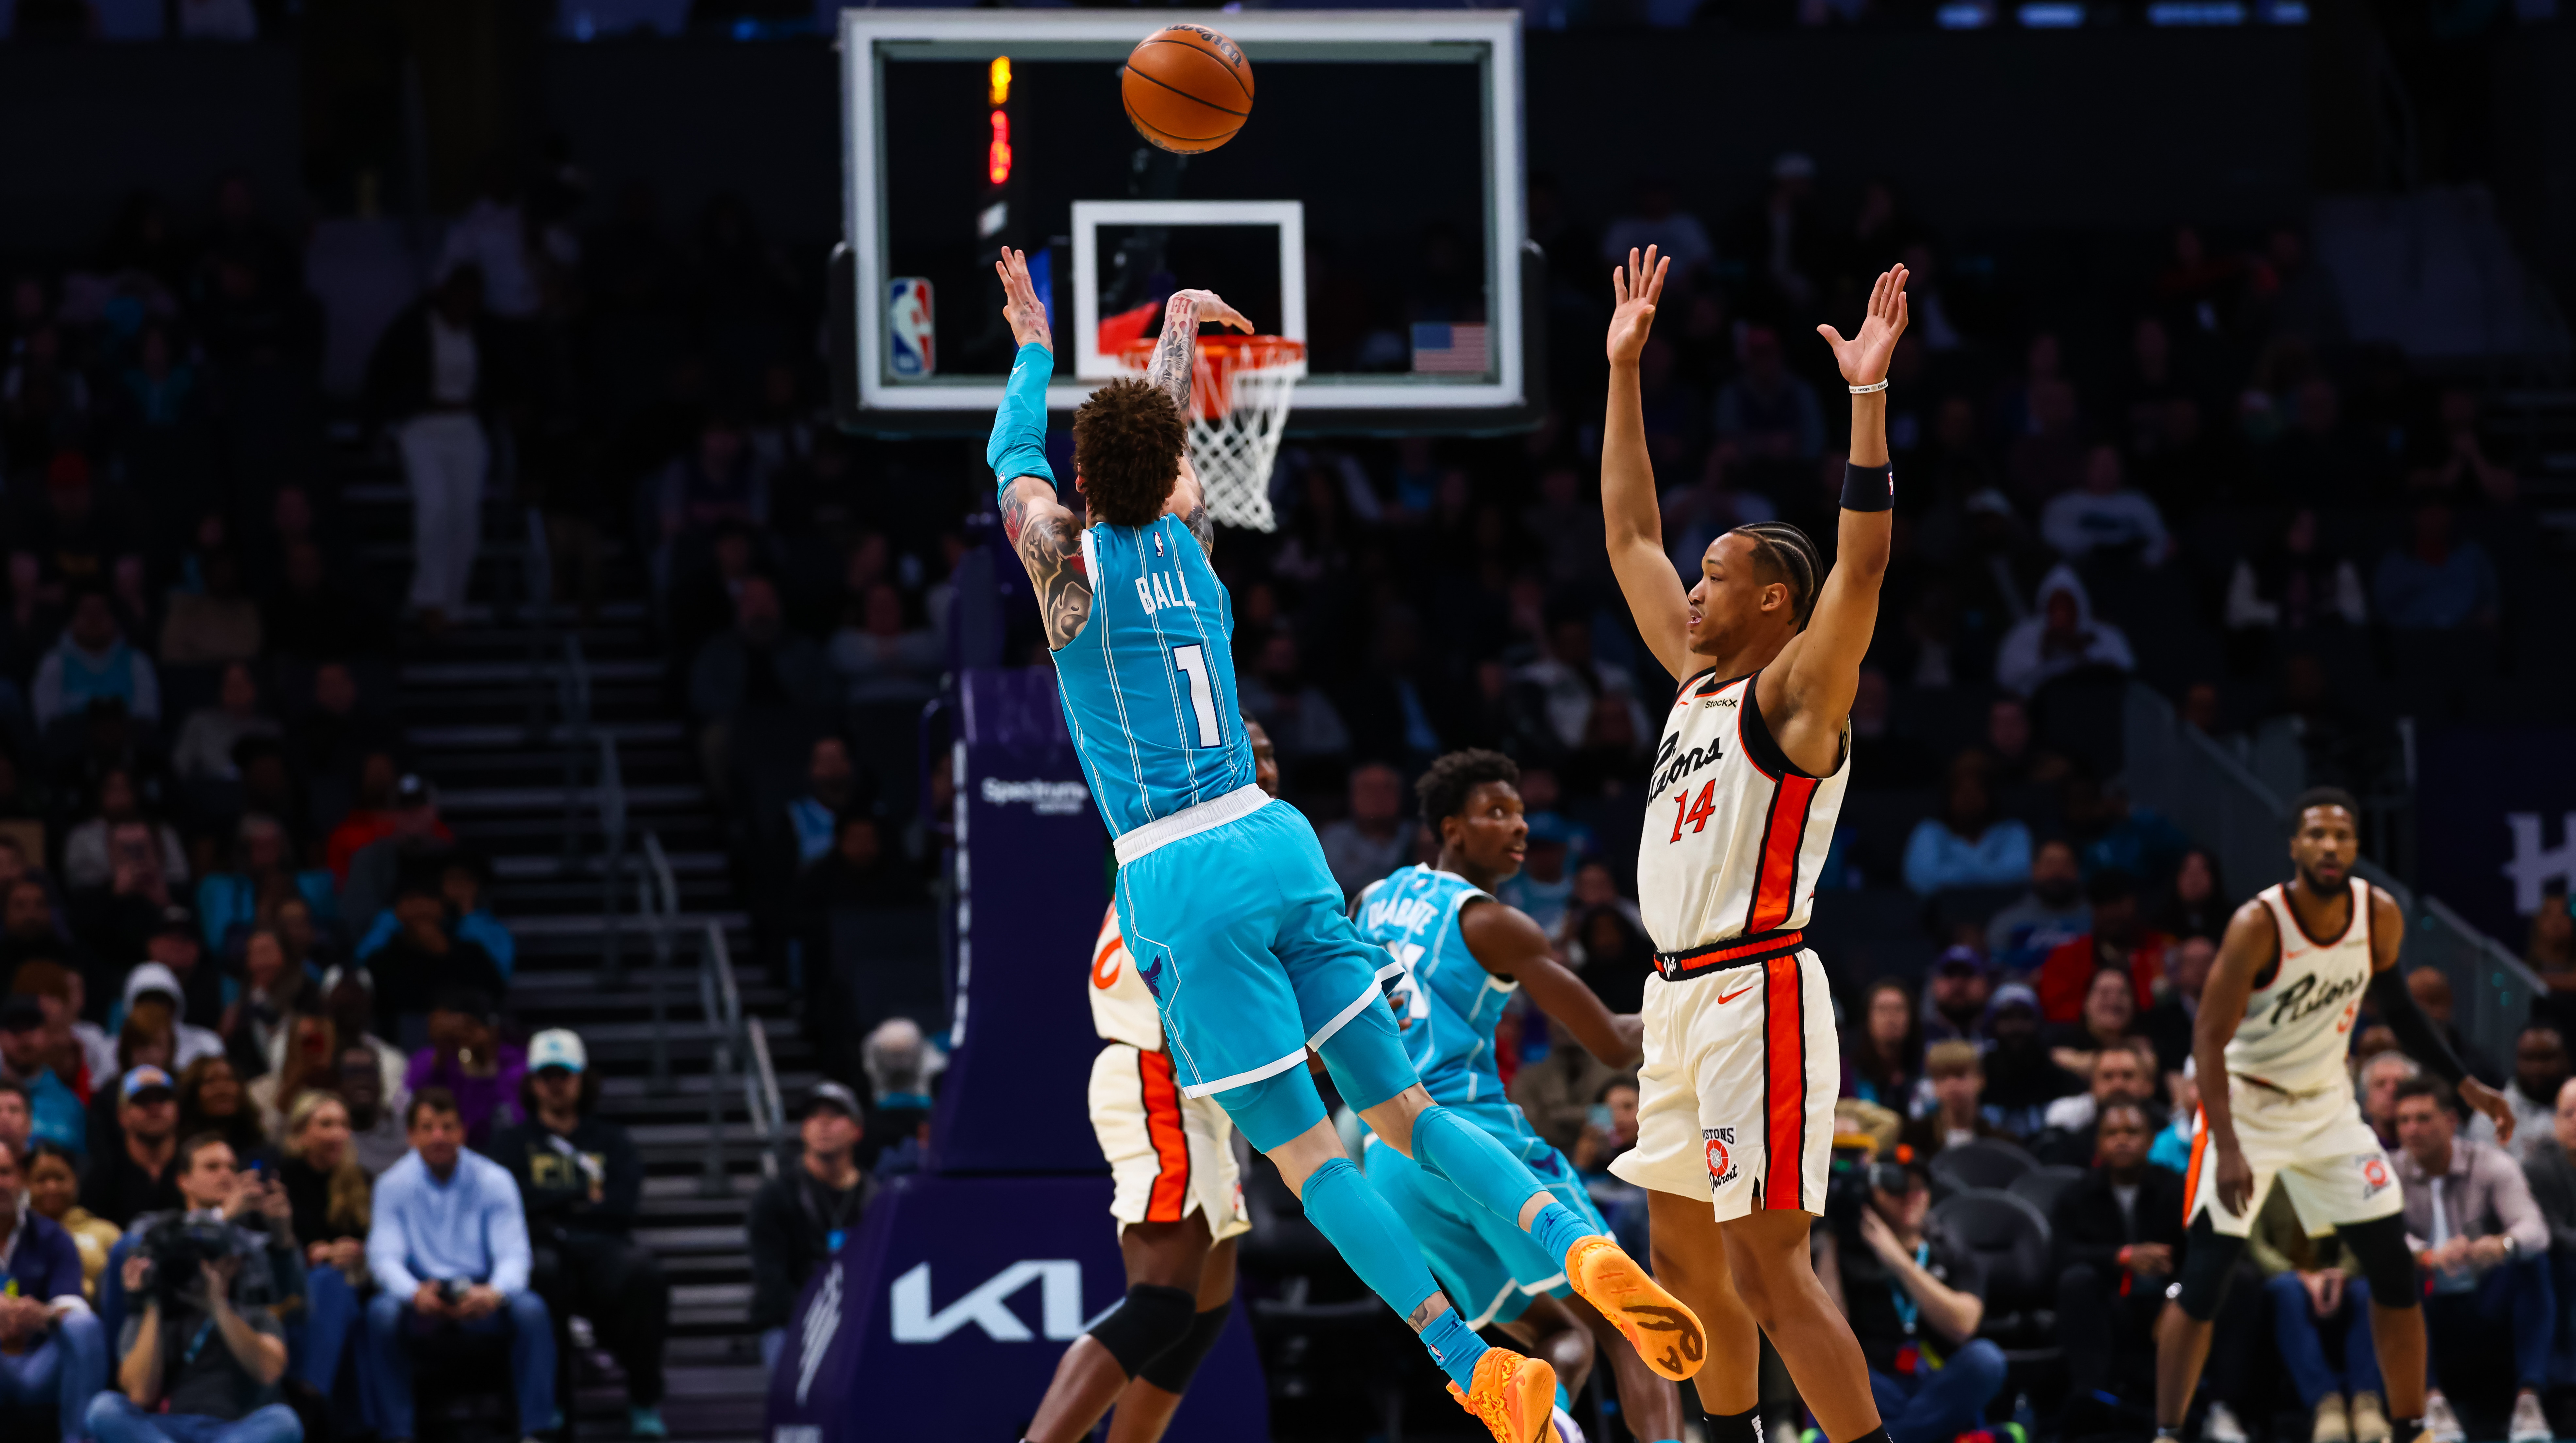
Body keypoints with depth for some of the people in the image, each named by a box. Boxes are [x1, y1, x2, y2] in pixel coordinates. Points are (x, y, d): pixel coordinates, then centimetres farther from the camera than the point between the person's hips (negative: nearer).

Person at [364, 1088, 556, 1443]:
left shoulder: (494, 1181, -1)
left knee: (532, 1310, -30)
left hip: (481, 1297, 0)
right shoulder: (394, 1185, -1)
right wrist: (415, 1293, -34)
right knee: (382, 1312, -33)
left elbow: (513, 1254, -8)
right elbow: (384, 1257, -10)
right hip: (421, 1299, 0)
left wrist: (495, 1292, -33)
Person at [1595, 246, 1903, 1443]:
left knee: (1767, 1267, -15)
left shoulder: (1795, 694, -8)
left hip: (1757, 995, -9)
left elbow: (1859, 569, -23)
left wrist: (1868, 395, -29)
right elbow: (1630, 536, 22)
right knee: (1682, 1255, 15)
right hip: (1683, 993, 9)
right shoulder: (1698, 681, 15)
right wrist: (1624, 371, 21)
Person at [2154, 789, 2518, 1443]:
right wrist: (2228, 1150, -32)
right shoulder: (2259, 925, -24)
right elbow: (2210, 1040, -23)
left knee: (2394, 1270, 1)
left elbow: (2395, 1006, 11)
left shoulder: (2381, 916, -9)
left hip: (2327, 1104, 5)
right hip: (2246, 1101, -5)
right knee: (2203, 1282, -11)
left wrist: (2465, 1084, 6)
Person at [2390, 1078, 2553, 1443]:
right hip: (2432, 1314, 0)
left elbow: (2534, 1229, -21)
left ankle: (2528, 1400, -38)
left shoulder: (2491, 1164, -4)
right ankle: (2432, 1402, -39)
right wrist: (2429, 1257, -42)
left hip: (2488, 1311, 0)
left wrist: (2504, 1244, -46)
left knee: (2531, 1262, -29)